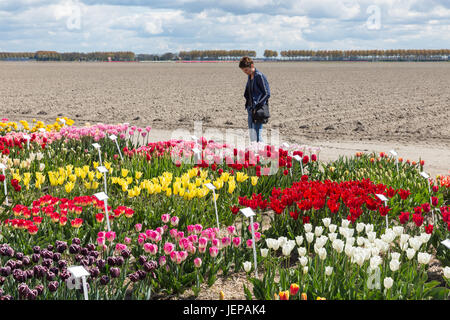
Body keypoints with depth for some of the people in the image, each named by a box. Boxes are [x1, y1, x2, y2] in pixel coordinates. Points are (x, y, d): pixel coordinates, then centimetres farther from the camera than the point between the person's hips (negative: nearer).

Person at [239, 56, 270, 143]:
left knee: (256, 133, -12)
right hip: (251, 109, 9)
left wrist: (257, 106, -19)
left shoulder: (259, 76, -12)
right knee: (251, 132, 12)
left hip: (258, 110, -9)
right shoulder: (250, 76, 14)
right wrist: (248, 105, 12)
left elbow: (267, 93, -14)